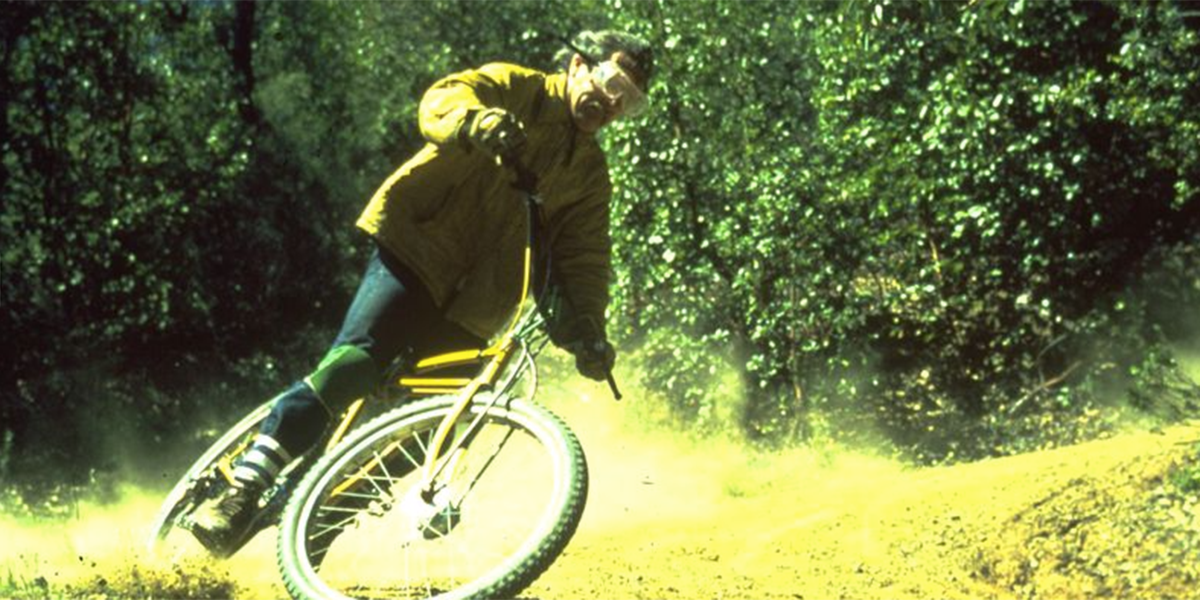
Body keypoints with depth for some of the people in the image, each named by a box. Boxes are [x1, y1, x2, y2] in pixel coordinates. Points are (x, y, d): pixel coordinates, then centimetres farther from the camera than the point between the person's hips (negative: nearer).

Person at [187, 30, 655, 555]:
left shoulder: (590, 173, 16)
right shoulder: (516, 88, 4)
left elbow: (584, 256, 4)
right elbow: (443, 100, -14)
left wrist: (587, 325, -15)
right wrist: (481, 122, -37)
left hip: (470, 308, 5)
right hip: (416, 250, -5)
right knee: (356, 360, -25)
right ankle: (244, 489, -25)